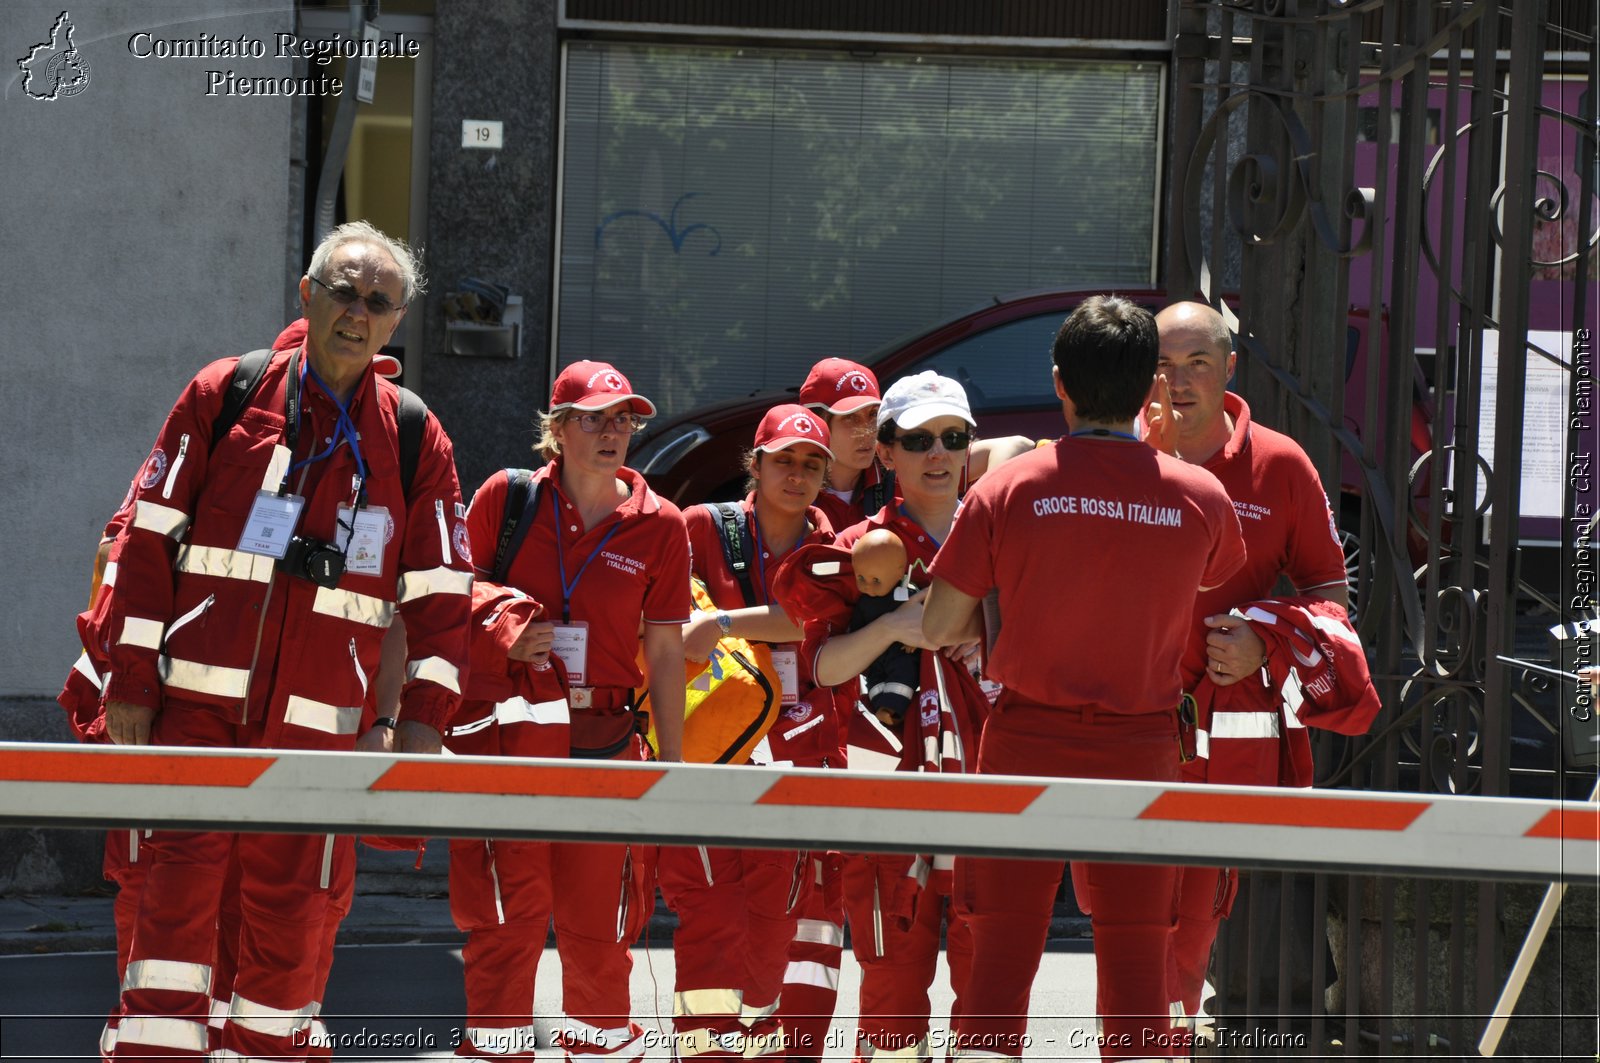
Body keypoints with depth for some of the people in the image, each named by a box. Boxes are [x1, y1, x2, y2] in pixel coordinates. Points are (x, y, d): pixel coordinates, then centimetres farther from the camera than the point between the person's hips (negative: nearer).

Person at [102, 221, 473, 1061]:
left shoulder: (416, 440, 9)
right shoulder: (223, 395, 4)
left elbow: (440, 592, 10)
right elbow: (150, 536, 5)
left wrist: (423, 717, 0)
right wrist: (131, 678, 0)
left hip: (316, 711, 2)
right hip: (198, 694, -2)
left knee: (288, 899, 3)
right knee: (183, 870, -12)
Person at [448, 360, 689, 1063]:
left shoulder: (658, 525, 3)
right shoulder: (506, 497, 1)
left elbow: (665, 653, 6)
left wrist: (673, 766, 4)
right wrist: (505, 640, -11)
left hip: (605, 741, 1)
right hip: (507, 732, -1)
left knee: (597, 928, 4)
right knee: (507, 920, -4)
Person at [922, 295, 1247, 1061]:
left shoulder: (1006, 490, -7)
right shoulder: (1202, 497, -3)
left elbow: (937, 629, -3)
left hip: (1026, 744, -1)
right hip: (1140, 750, 1)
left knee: (1000, 963, 4)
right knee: (1136, 969, 4)